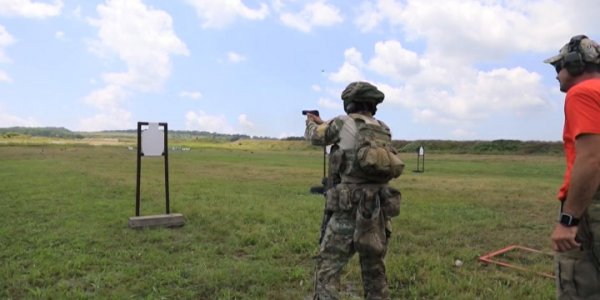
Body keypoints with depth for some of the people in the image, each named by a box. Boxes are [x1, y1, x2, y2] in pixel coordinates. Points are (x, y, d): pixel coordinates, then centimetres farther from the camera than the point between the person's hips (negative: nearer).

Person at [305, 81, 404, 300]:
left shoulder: (345, 123, -4)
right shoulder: (383, 130, 12)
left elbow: (315, 136, 13)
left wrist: (311, 122, 36)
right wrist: (323, 123, 39)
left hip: (350, 210, -5)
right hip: (379, 211, 6)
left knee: (326, 272, 2)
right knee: (375, 274, 18)